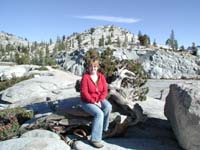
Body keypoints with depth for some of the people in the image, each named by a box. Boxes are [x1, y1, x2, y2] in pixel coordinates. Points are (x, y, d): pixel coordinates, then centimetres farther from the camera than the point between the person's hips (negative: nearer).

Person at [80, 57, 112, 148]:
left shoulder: (101, 76, -2)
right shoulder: (85, 77, -16)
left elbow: (105, 91, -3)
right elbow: (84, 93, -19)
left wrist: (99, 101, -17)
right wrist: (94, 102, -22)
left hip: (99, 100, 5)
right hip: (87, 102, -5)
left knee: (108, 107, -27)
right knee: (99, 113, -29)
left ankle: (104, 128, -6)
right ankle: (95, 139, -23)